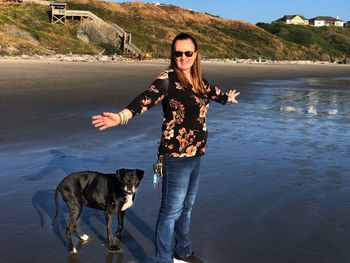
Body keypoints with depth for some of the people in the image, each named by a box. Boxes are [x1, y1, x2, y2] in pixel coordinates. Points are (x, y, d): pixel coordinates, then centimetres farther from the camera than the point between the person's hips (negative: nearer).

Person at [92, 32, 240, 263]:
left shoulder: (198, 79, 7)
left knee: (187, 206, 21)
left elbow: (213, 92, 30)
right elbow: (148, 97, -34)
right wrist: (122, 116, -52)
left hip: (196, 153, 8)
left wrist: (228, 98, 50)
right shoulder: (168, 78, -15)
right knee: (171, 210, 1)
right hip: (177, 155, -8)